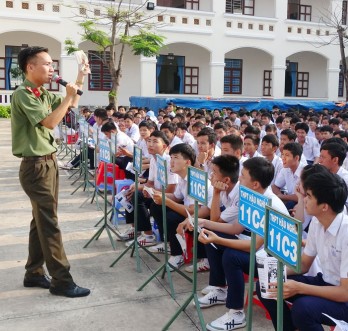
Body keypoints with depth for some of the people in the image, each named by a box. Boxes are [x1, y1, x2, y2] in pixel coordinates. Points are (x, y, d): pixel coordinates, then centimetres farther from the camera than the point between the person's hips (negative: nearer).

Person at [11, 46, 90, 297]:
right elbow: (50, 122, -23)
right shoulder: (22, 94, -14)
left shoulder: (44, 94, 11)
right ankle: (61, 280, 1)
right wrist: (68, 96, -17)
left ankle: (34, 273, 25)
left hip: (49, 163, 9)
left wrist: (79, 80, 16)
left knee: (41, 221, 14)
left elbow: (72, 105, 24)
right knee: (49, 223, -6)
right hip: (36, 166, -9)